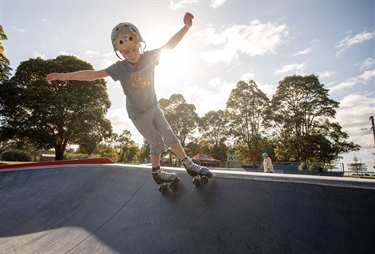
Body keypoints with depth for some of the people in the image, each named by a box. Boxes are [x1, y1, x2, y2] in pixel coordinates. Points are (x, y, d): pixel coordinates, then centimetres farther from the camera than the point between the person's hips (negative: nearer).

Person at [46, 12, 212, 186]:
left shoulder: (149, 57, -9)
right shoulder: (119, 68, -13)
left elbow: (169, 45, -14)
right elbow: (93, 74, -11)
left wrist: (186, 27, -26)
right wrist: (65, 76, -14)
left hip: (154, 108, 3)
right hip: (139, 115, -3)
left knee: (169, 136, 4)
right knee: (157, 143, 2)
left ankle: (189, 165, 16)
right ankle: (156, 173, 24)